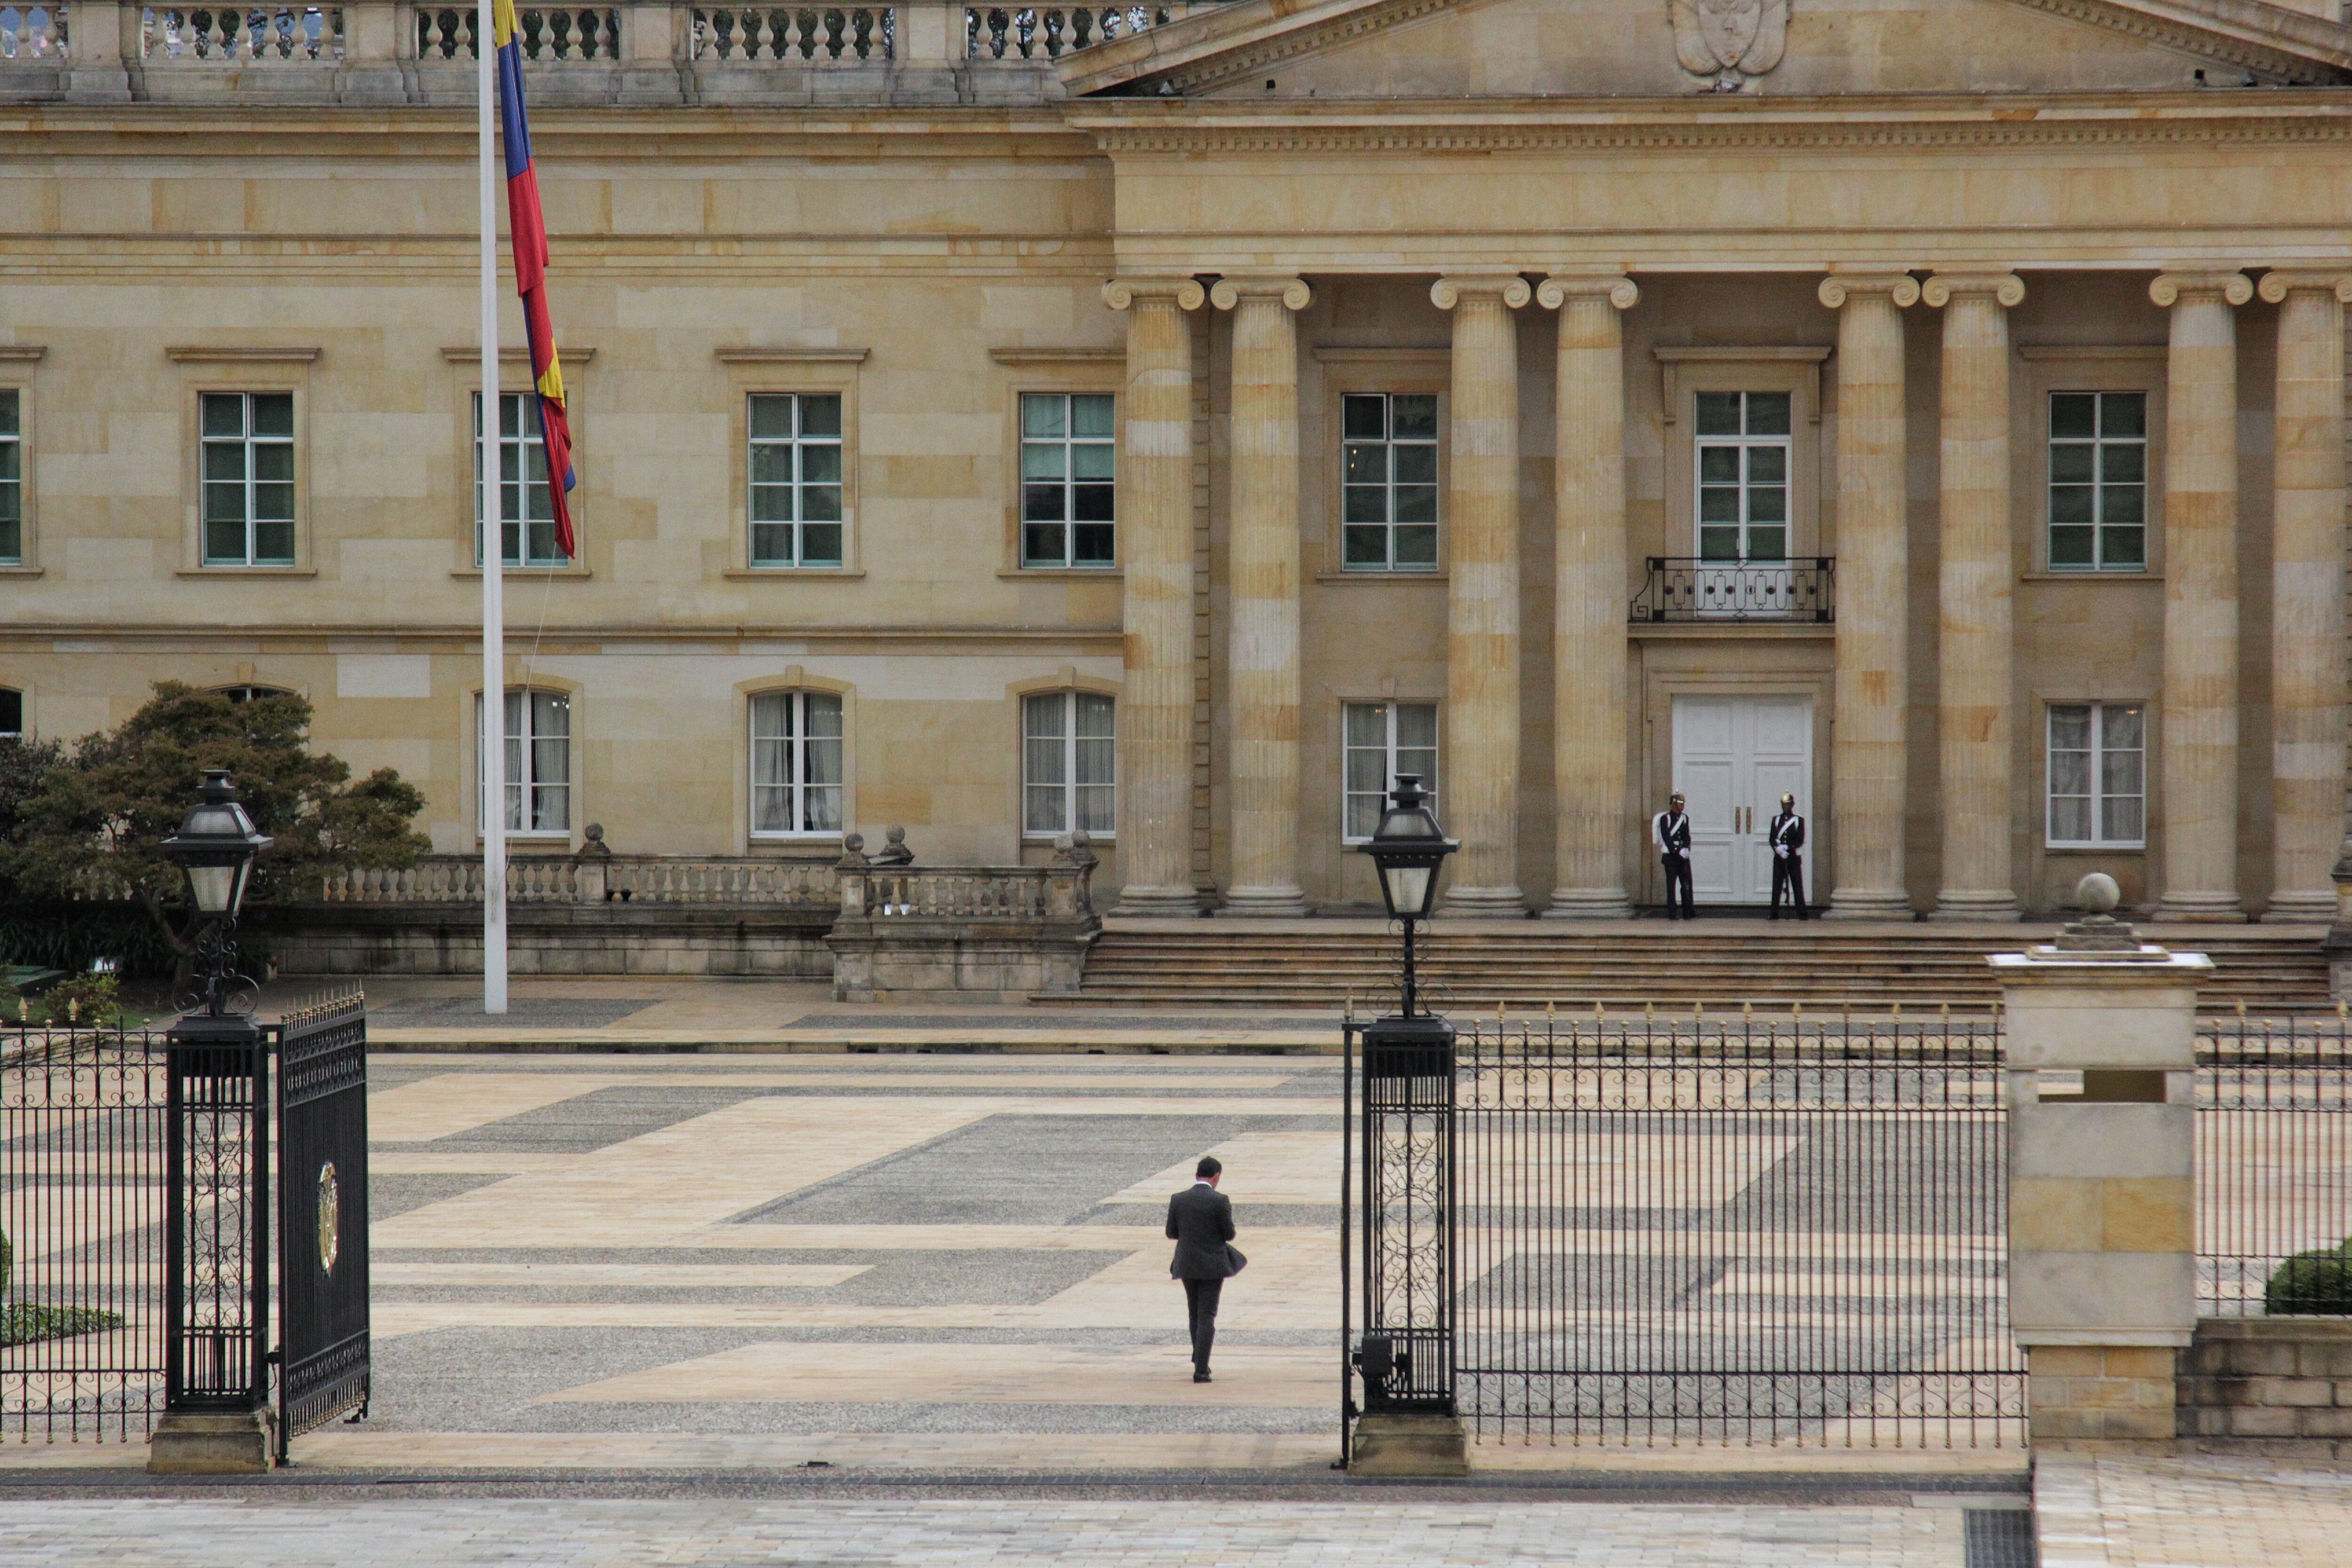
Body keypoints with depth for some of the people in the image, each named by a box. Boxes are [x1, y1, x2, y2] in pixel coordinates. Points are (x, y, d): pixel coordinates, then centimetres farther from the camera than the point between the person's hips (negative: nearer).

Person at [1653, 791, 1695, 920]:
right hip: (1671, 856, -5)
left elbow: (1687, 836, 10)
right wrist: (1678, 852, -16)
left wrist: (1686, 850, -8)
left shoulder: (1685, 818, 13)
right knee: (1671, 885, -3)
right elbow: (1666, 837, -11)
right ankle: (1672, 914, 0)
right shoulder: (1665, 818, -5)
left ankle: (1689, 913, 5)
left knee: (1687, 884, 2)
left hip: (1683, 856, 5)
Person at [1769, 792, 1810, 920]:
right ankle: (1774, 913, 3)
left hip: (1794, 857, -2)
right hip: (1779, 857, 2)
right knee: (1777, 886, 0)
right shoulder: (1776, 820, 11)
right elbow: (1772, 839, 3)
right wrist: (1779, 849, -15)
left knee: (1797, 886, -2)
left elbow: (1800, 840, -4)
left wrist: (1787, 848, -16)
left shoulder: (1799, 821, 4)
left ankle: (1802, 913, -2)